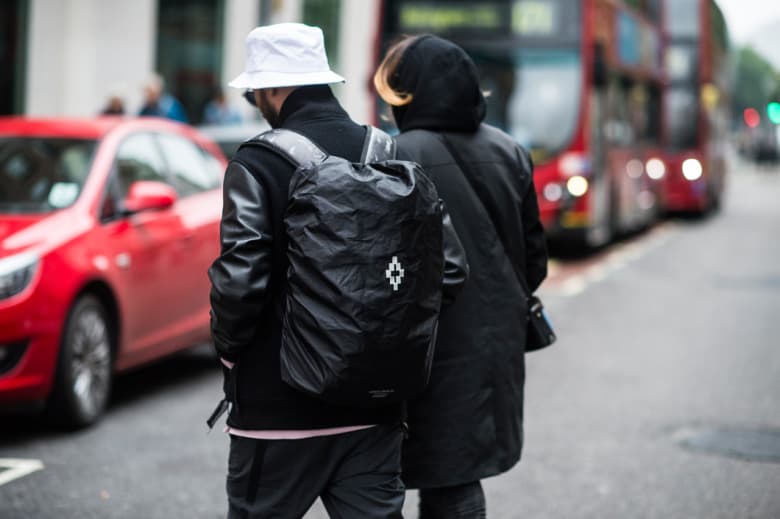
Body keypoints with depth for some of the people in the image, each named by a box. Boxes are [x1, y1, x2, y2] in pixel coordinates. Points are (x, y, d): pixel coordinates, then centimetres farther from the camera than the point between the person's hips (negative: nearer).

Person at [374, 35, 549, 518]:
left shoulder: (400, 157, -15)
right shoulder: (510, 152, 5)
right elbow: (534, 257, 11)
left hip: (432, 345, -6)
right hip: (497, 341, 6)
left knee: (450, 478, 3)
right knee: (455, 471, 16)